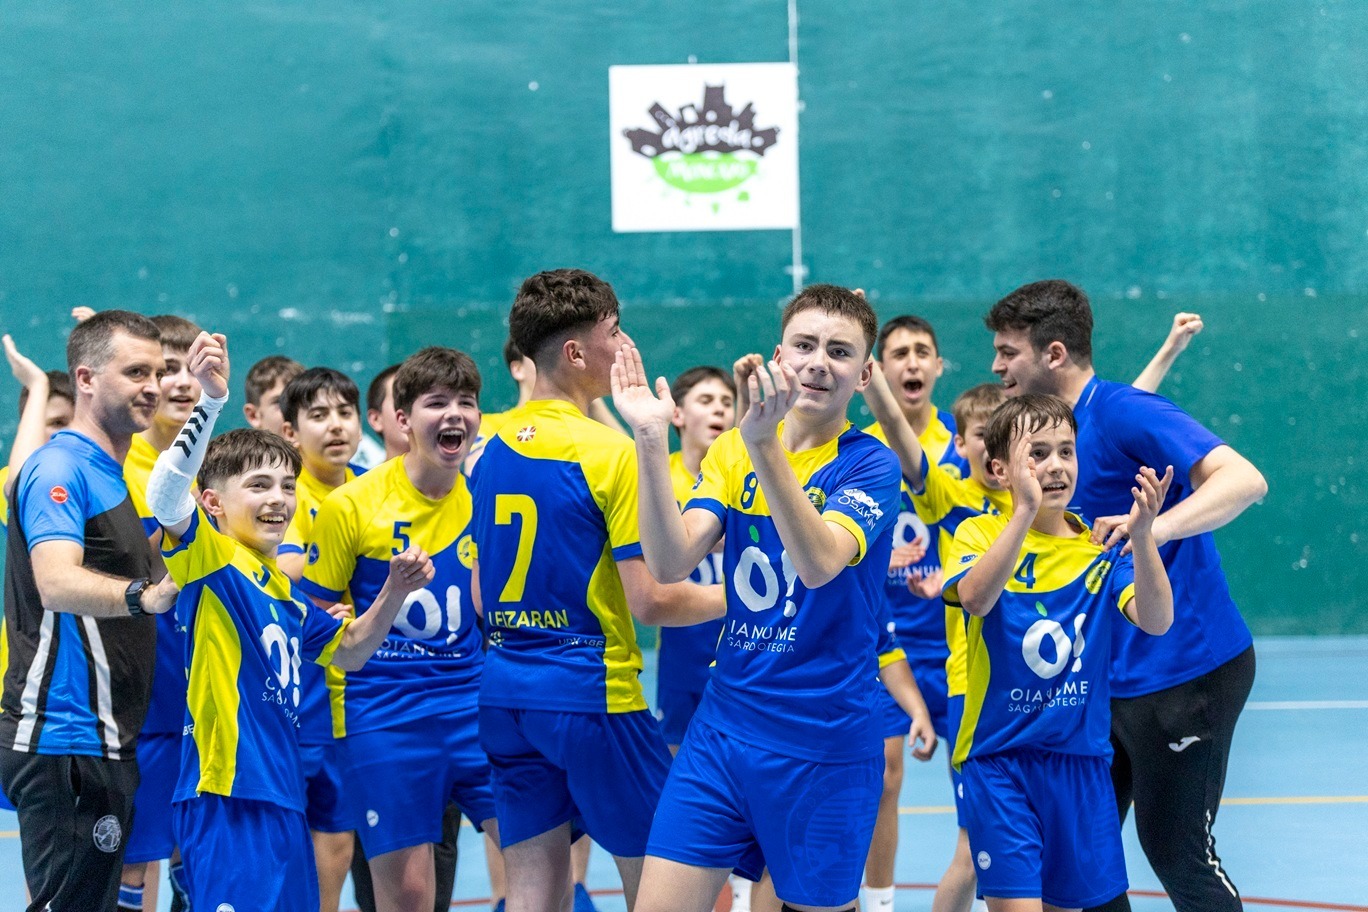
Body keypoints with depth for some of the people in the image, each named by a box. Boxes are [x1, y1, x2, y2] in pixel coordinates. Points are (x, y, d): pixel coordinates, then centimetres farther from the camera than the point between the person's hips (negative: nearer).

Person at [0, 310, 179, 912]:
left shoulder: (112, 478, 20)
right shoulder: (59, 468, -11)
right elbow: (56, 583, -27)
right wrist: (143, 594, -44)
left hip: (105, 745, 10)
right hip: (66, 744, -10)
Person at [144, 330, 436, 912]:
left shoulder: (286, 592, 19)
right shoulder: (210, 562, -6)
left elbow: (348, 652, 31)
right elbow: (167, 494, -26)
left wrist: (395, 591, 14)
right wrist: (212, 400, -38)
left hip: (282, 800, 9)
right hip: (227, 800, -9)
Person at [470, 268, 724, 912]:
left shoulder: (492, 445, 8)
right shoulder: (608, 450, -13)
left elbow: (480, 597, 14)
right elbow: (650, 600, -15)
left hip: (505, 691, 7)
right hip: (591, 692, -7)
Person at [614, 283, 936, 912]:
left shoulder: (869, 464, -7)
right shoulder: (731, 450, 6)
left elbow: (820, 563, -27)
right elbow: (670, 562, -8)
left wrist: (766, 446, -38)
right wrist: (651, 440, -19)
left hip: (825, 751, -4)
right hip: (724, 727, 4)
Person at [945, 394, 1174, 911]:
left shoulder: (1100, 547, 2)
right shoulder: (981, 533, -5)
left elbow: (1156, 621, -15)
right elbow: (975, 598, -27)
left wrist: (1142, 534, -31)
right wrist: (1025, 511, -37)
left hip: (1080, 761, 3)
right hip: (999, 759, -3)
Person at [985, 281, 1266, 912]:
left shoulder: (1123, 411, -17)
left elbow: (1243, 480, -28)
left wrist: (1156, 528, -43)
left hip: (1184, 670, -9)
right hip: (1108, 676, 9)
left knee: (1176, 851, -2)